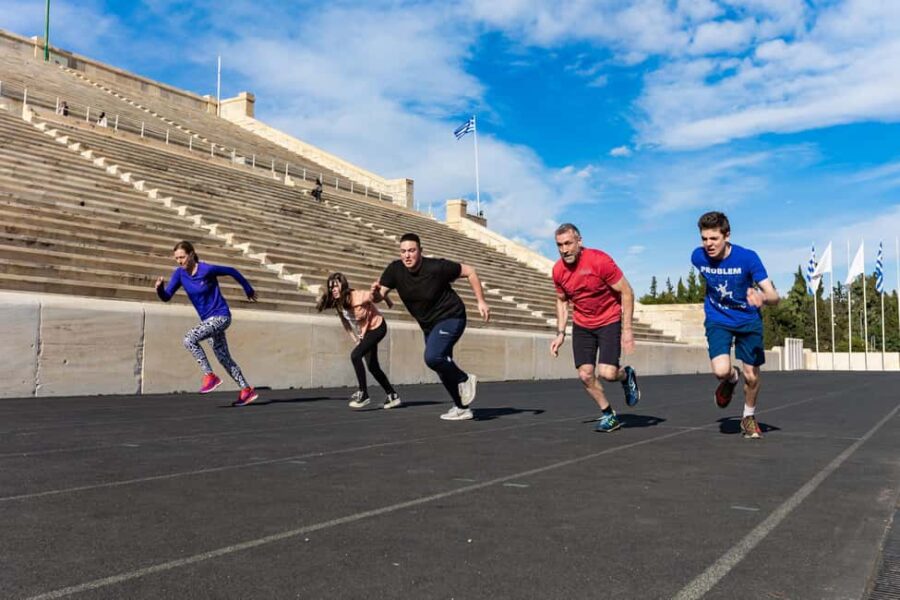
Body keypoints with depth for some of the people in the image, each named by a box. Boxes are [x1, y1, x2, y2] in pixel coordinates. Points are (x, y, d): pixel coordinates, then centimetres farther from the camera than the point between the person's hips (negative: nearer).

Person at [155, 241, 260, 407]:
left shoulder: (207, 270, -18)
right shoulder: (180, 274, -1)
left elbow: (232, 272, -4)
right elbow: (166, 297, -6)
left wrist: (248, 290, 8)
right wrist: (160, 287, -28)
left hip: (221, 316, -8)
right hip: (209, 319, 8)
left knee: (189, 339, -23)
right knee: (224, 357, 11)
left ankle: (209, 376, -13)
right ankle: (247, 390, 19)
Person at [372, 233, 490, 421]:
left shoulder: (437, 267, -23)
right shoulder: (395, 270, -12)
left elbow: (469, 271, -11)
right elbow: (379, 296, -12)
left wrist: (481, 302, -12)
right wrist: (375, 292, -36)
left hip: (451, 318, -7)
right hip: (428, 325, 7)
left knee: (432, 357, -27)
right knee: (443, 368, 14)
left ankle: (465, 380, -1)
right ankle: (462, 408, 31)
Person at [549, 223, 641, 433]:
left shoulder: (599, 261, -22)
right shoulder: (558, 270, -6)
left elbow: (626, 292, -15)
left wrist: (627, 329, -18)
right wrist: (560, 333, 4)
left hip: (609, 321, -4)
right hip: (581, 325, 5)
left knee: (607, 373, -16)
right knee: (585, 375, -2)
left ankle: (627, 375, 21)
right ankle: (608, 415, 20)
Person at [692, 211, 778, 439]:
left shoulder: (748, 257, -22)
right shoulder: (698, 257, -15)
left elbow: (774, 296, -26)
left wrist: (762, 297, -49)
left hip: (748, 320, -1)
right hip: (717, 319, 1)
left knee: (751, 376, 4)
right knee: (721, 370, -22)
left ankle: (749, 417, 33)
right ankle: (732, 379, 17)